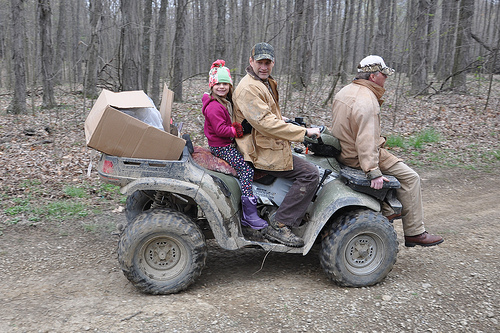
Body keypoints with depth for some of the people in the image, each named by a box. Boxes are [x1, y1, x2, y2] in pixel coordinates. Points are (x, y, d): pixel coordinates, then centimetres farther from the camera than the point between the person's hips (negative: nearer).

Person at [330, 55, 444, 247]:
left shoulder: (346, 91, 11)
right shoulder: (366, 101, -22)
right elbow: (366, 140, -31)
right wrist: (373, 171, -32)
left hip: (345, 150, 11)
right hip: (358, 157, -10)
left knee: (400, 167, 26)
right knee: (410, 177, -5)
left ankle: (387, 211, 25)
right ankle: (414, 232, 2)